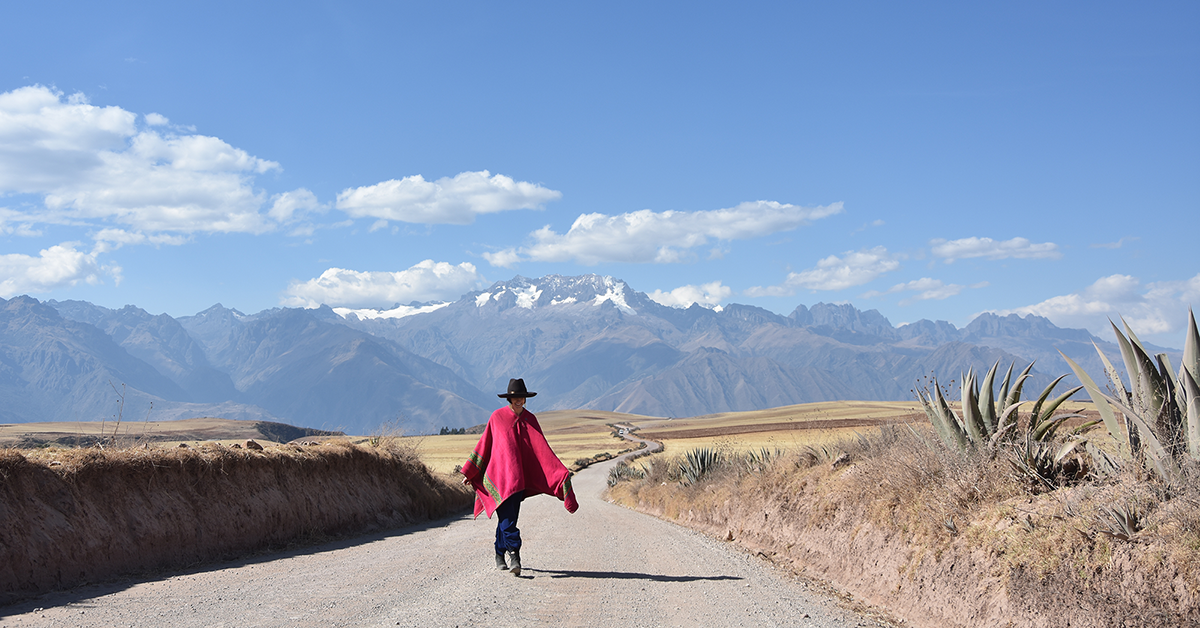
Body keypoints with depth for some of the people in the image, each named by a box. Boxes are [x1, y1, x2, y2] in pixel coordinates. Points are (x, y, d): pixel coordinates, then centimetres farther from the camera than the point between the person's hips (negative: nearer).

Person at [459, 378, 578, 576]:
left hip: (520, 475, 3)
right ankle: (513, 554, -19)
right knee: (507, 517, -13)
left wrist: (557, 471, -1)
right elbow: (484, 445, 7)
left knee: (507, 517, 7)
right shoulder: (497, 417, 2)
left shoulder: (530, 419, 9)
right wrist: (469, 472, 8)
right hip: (500, 474, -3)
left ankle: (501, 556, 19)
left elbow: (541, 448, 7)